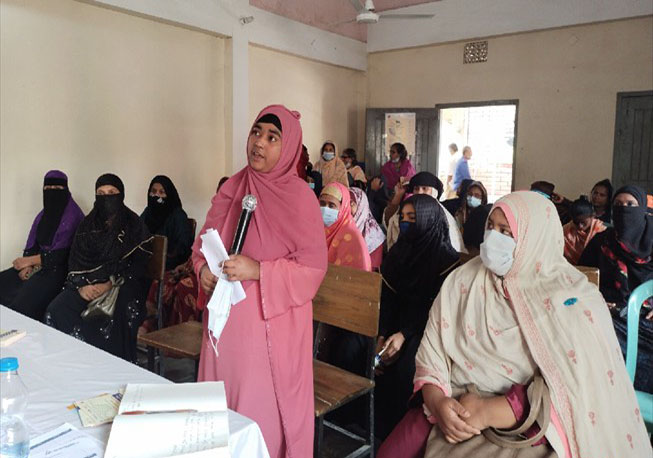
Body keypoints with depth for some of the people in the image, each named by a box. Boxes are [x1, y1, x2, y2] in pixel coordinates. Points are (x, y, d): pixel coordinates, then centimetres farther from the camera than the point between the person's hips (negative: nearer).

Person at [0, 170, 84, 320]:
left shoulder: (73, 215, -10)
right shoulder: (42, 215, 14)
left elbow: (61, 254, -14)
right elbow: (31, 246, 11)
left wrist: (29, 260, -8)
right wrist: (27, 265, -9)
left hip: (59, 269, -8)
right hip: (37, 265, 8)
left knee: (23, 303, -27)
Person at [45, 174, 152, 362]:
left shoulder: (134, 224, 1)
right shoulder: (88, 224, 14)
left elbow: (138, 263, -5)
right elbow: (75, 260, 9)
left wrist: (110, 284, -16)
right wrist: (82, 284, -11)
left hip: (123, 284, -4)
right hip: (88, 283, 4)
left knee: (102, 319, -34)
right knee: (56, 310, -22)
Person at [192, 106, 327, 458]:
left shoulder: (299, 197, -10)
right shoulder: (231, 188, 6)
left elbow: (313, 266, -13)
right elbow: (203, 244, 14)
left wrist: (258, 271, -21)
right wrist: (203, 270, -6)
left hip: (272, 324, -5)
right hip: (226, 320, 5)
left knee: (265, 409, 5)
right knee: (221, 405, 16)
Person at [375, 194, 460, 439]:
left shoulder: (446, 258, -8)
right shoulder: (398, 251, 9)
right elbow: (387, 298, 4)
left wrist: (404, 335, -19)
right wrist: (382, 336, -10)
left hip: (426, 328, -5)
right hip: (396, 322, 5)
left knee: (404, 367, -26)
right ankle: (378, 430, 4)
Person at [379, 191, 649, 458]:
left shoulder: (575, 300, -8)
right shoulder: (462, 282, 2)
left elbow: (576, 387, -15)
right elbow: (432, 352, 1)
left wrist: (488, 412, -20)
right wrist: (438, 402, -17)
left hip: (526, 428, -2)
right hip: (454, 409, 3)